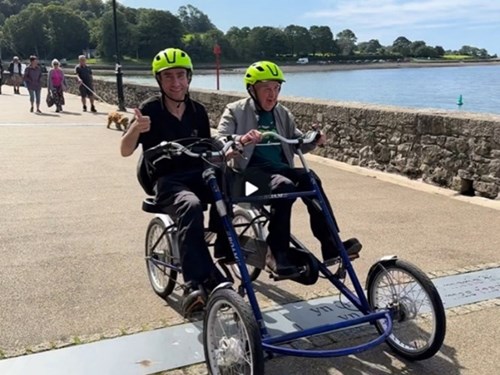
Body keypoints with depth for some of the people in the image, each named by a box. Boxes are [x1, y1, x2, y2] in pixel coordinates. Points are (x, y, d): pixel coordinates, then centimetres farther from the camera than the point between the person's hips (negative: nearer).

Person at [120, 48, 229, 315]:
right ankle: (197, 283, -39)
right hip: (167, 180, -3)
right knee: (191, 206, -38)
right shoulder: (150, 109, -2)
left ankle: (225, 248, -19)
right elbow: (125, 151, -8)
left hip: (197, 175, 3)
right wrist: (135, 129, -29)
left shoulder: (197, 111, 10)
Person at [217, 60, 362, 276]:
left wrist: (313, 141, -8)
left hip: (280, 167, 5)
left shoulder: (282, 114, 20)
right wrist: (241, 139, -32)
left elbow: (297, 143, 16)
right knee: (284, 186, -36)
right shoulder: (236, 111, 5)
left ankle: (330, 245, -31)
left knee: (310, 181, -28)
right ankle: (278, 253, -29)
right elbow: (219, 140, -10)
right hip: (252, 169, -4)